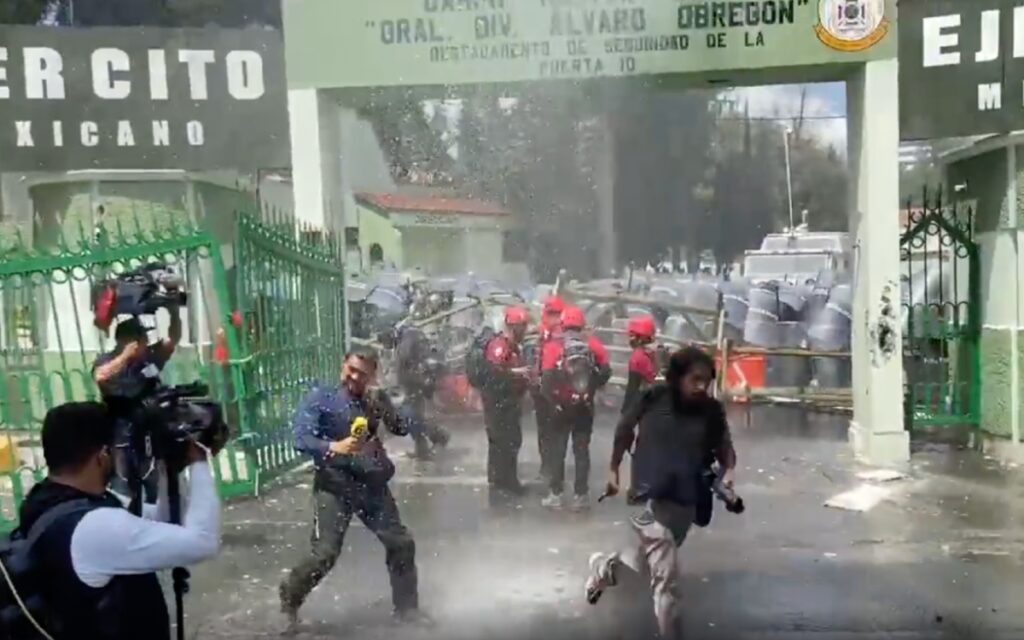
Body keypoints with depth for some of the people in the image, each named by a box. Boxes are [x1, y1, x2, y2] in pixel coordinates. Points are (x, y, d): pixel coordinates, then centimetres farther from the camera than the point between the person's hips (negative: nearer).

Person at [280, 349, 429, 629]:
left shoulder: (375, 400, 6)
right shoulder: (320, 398, -9)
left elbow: (401, 428, 4)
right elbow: (302, 440, -18)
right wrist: (334, 447, -36)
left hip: (372, 484, 5)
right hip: (334, 485, -5)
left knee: (401, 543, 7)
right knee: (325, 553, -11)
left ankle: (406, 608, 26)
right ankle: (290, 598, 19)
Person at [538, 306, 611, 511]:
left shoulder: (554, 344, -8)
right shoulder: (592, 342, 0)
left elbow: (547, 377, -14)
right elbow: (606, 370, -2)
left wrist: (550, 396, 3)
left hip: (561, 405, -2)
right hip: (585, 405, 2)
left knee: (557, 450, 9)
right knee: (582, 450, 10)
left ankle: (556, 495, 11)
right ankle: (581, 495, 12)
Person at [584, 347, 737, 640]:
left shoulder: (712, 411, -5)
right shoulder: (653, 399, -11)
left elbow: (725, 450, 3)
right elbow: (624, 430, 5)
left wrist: (727, 472, -19)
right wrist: (613, 471, 11)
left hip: (686, 504, 4)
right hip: (653, 500, -4)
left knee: (644, 559, 22)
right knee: (666, 577, -8)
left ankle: (604, 567, 51)